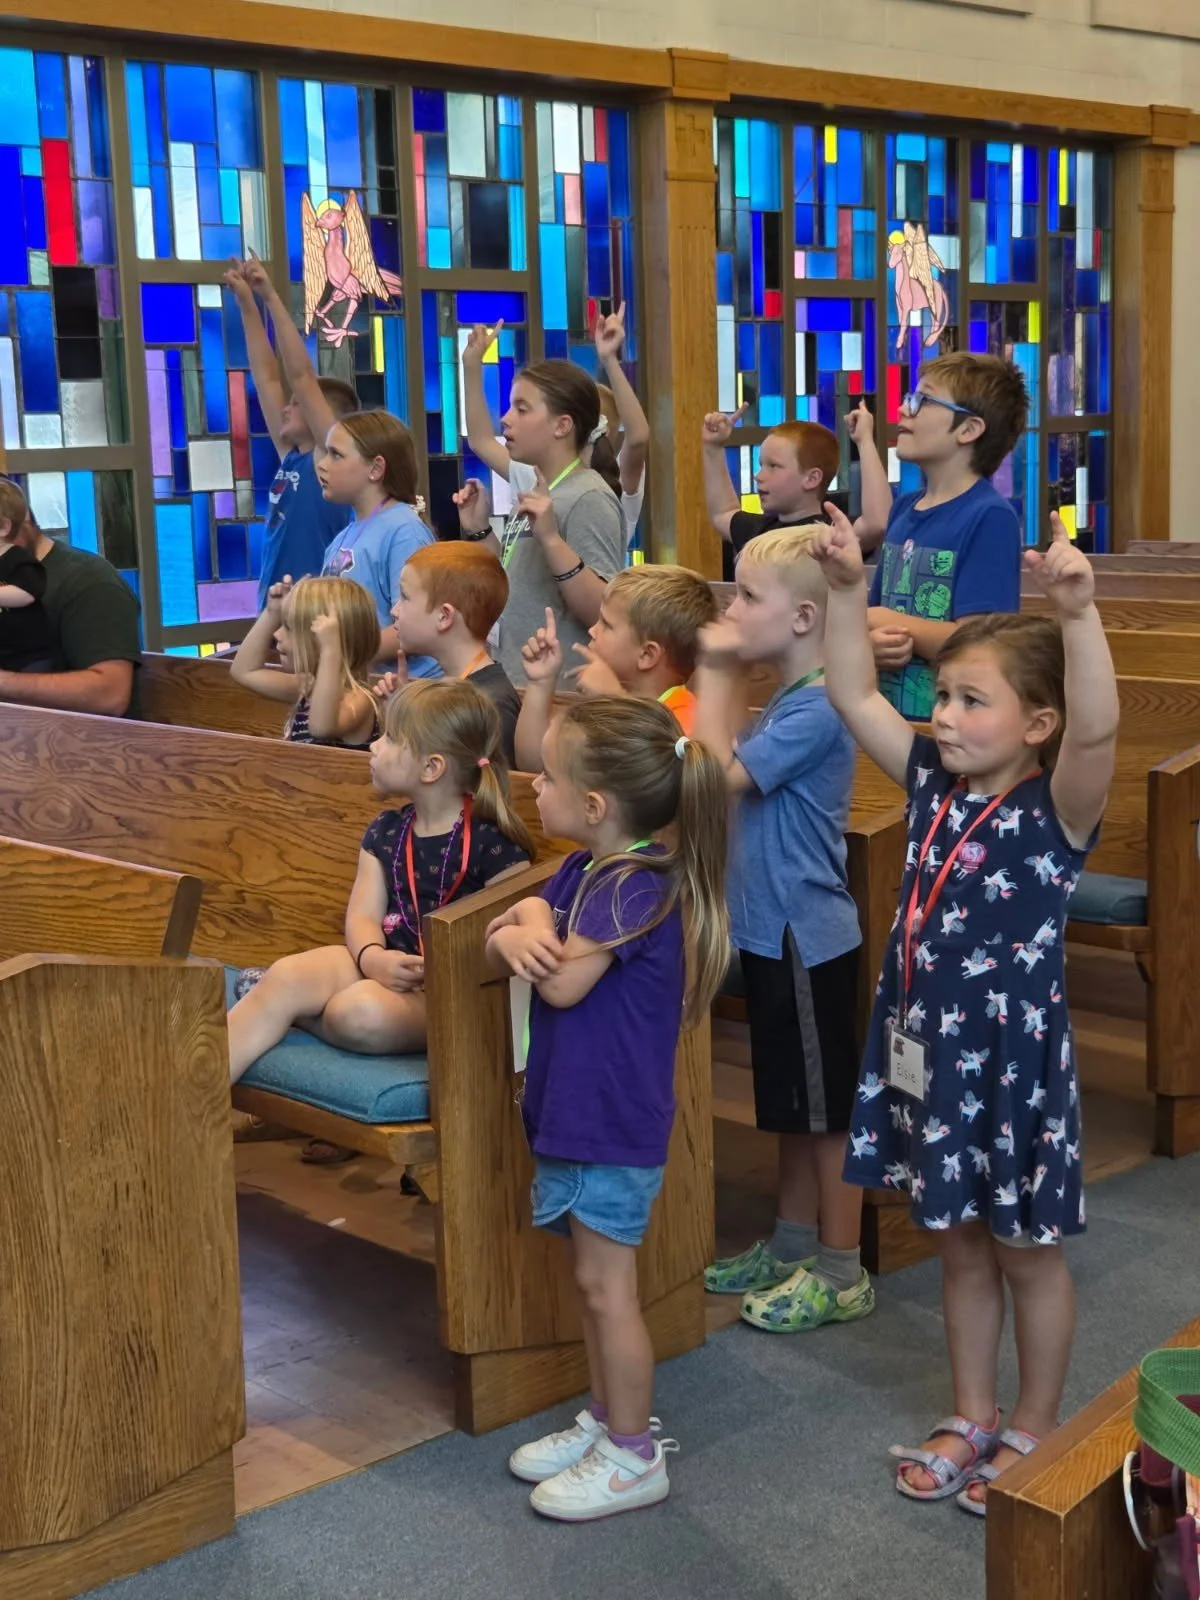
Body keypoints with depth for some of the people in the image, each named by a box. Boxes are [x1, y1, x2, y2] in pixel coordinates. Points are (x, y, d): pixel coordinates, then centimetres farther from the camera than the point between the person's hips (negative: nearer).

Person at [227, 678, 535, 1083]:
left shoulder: (494, 845, -7)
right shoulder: (385, 833, 13)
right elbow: (363, 915, 5)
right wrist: (373, 958, -17)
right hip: (388, 966, 6)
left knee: (363, 1011, -35)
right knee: (287, 974, -23)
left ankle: (289, 1005, -5)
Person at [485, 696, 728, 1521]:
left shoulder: (637, 887, -22)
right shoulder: (582, 870, 6)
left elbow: (562, 982, -25)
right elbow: (502, 941, 6)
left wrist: (532, 923, -7)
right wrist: (518, 932, -17)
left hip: (615, 1119, -9)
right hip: (576, 1107, 9)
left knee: (606, 1284, 2)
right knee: (595, 1280, 19)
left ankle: (633, 1455, 15)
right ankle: (604, 1420, 34)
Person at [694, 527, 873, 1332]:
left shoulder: (817, 708, -21)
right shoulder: (788, 699, 9)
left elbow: (718, 774, -26)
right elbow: (732, 768, 11)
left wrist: (715, 674, -19)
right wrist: (726, 679, 6)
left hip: (808, 938, -10)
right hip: (774, 928, 10)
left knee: (827, 1106, 3)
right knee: (792, 1102, 20)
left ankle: (841, 1272, 15)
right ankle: (793, 1243, 33)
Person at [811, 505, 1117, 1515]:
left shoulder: (1056, 808, -16)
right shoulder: (933, 784, 1)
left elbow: (1097, 728, -36)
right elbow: (854, 697, 3)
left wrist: (1078, 615, -49)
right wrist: (848, 590, -6)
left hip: (1014, 1057, -6)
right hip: (924, 1048, 6)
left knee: (1026, 1250, 12)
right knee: (960, 1242, 20)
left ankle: (1035, 1430, 31)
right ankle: (972, 1418, 36)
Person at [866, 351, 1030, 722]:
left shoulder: (990, 517, -14)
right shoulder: (904, 509, 7)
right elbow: (875, 619, 11)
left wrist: (887, 620, -12)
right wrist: (872, 644, -11)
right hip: (892, 713, 6)